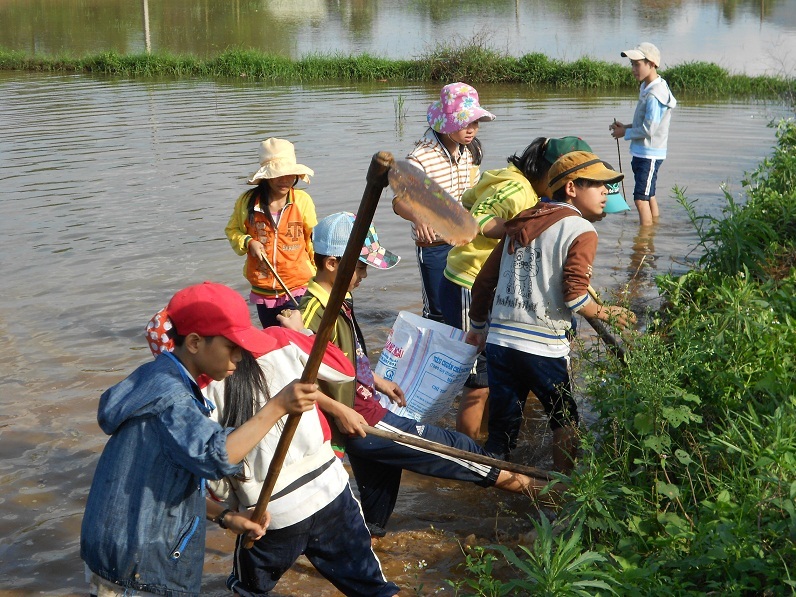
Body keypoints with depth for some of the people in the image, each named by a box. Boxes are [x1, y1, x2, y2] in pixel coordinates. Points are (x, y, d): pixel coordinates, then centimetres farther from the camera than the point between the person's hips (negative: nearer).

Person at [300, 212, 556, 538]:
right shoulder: (314, 312, -25)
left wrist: (378, 381, 21)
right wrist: (339, 410, -29)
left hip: (365, 408, 9)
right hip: (357, 420, -9)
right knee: (450, 447, 2)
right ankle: (521, 484, 19)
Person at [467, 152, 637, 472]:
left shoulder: (520, 225, 15)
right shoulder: (581, 231, -6)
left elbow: (484, 280, 17)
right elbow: (574, 296, -17)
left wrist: (478, 326, 29)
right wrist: (606, 314, 1)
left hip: (498, 341, 6)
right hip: (543, 348, -6)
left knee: (502, 430, 14)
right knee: (565, 421, 17)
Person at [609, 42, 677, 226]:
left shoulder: (654, 95, -21)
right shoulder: (647, 88, 10)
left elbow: (649, 129, -22)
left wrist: (625, 133, -9)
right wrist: (626, 126, 6)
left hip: (649, 154, -10)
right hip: (641, 152, 10)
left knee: (640, 198, -8)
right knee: (649, 195, 20)